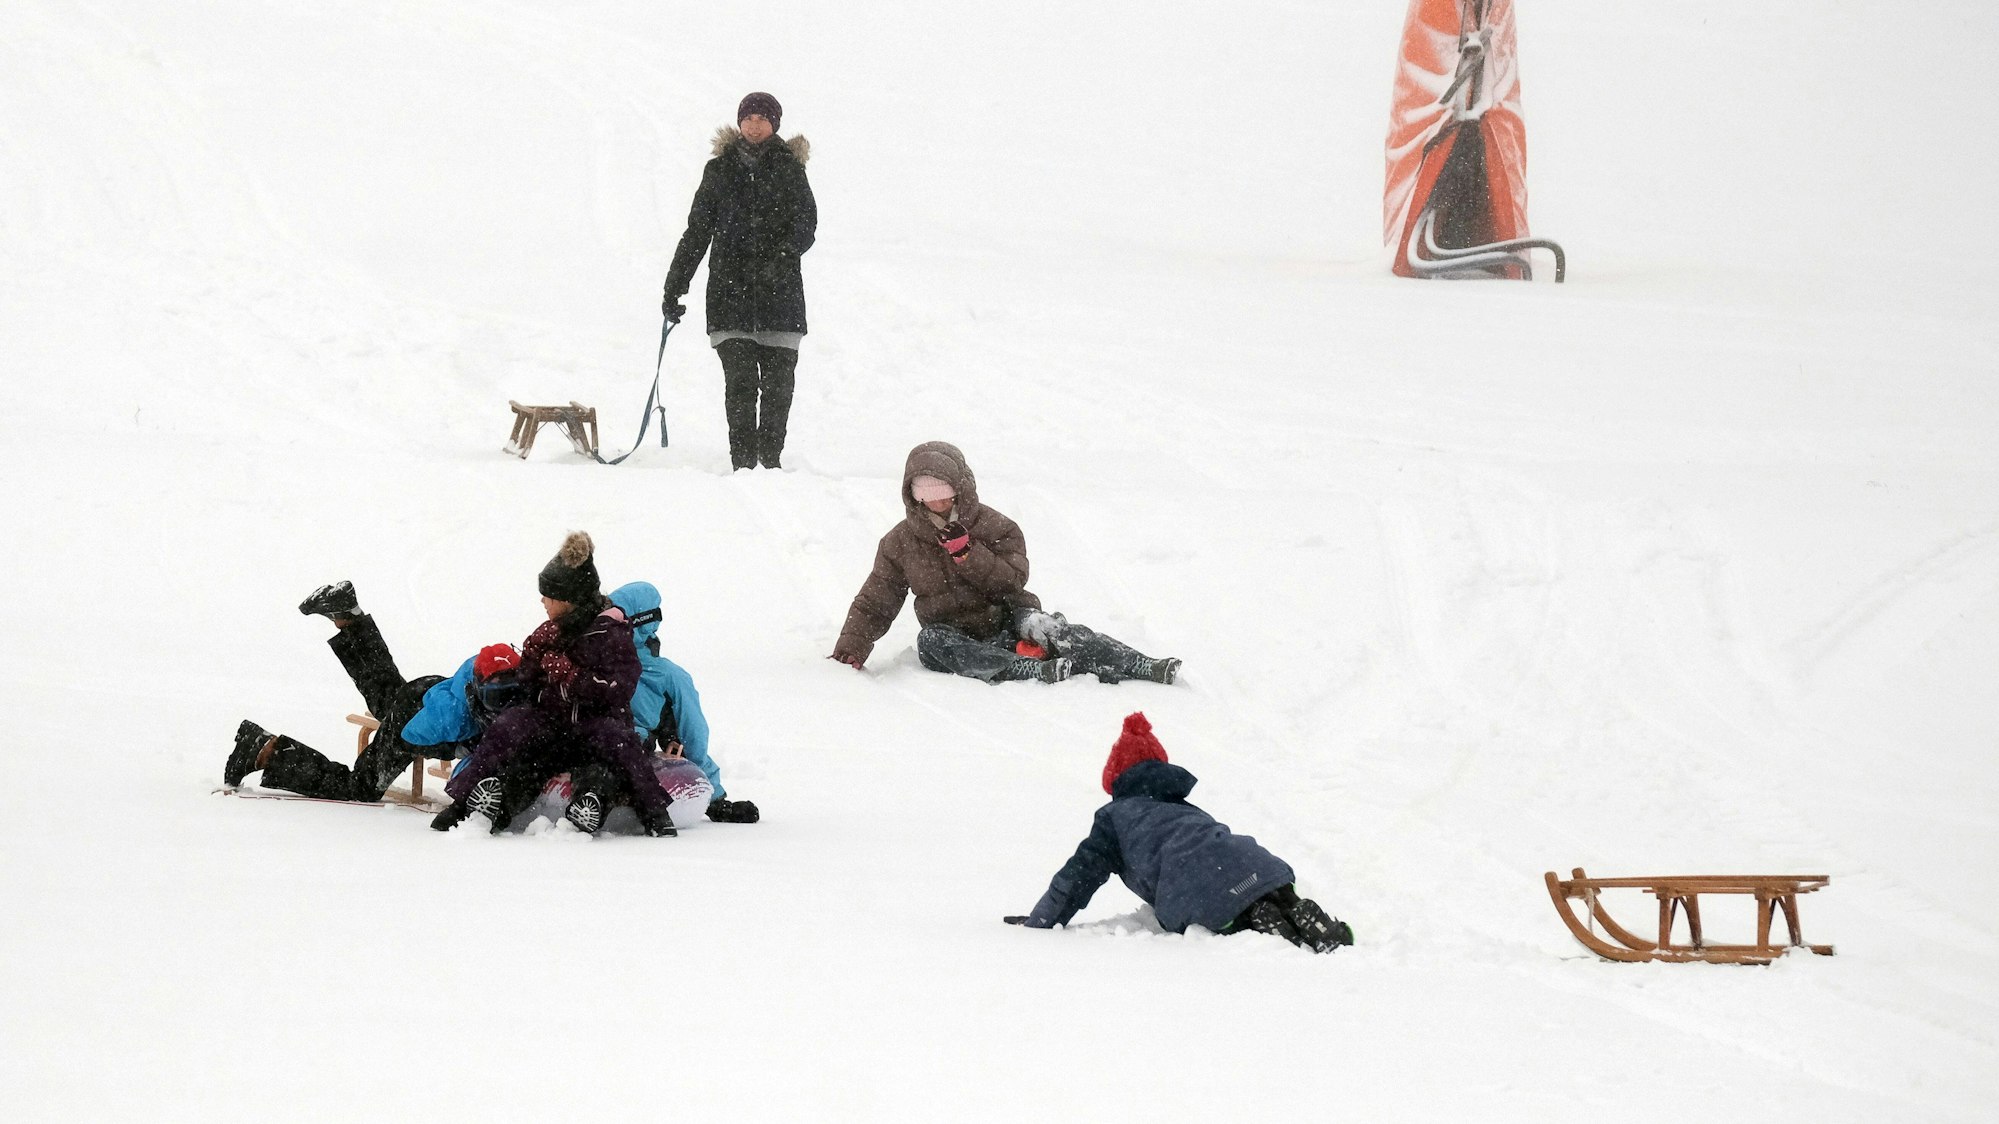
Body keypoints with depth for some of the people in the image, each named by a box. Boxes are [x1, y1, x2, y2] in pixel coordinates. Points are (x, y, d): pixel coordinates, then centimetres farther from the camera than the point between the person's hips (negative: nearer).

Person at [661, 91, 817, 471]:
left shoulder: (789, 169, 7)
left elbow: (806, 225, -2)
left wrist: (782, 258, -22)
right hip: (730, 290, 0)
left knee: (778, 382, 0)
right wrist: (674, 288, 14)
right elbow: (697, 231, 16)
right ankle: (743, 462, -6)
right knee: (740, 380, -9)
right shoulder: (719, 170, 11)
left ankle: (770, 459, 13)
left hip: (780, 292, 0)